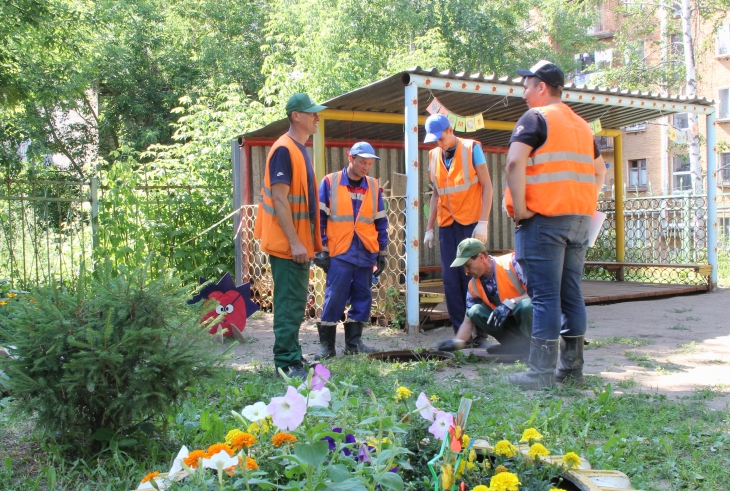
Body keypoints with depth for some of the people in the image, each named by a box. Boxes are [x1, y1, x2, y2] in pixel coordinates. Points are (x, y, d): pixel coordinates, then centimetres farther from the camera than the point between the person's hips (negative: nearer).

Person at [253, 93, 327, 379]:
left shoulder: (300, 150, 15)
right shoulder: (284, 149, -15)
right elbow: (279, 199, -20)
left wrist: (310, 241, 18)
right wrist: (295, 242, -22)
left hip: (299, 243, 10)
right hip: (288, 245, -10)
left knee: (296, 303, 14)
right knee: (290, 304, -6)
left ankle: (291, 359, 23)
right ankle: (287, 364, 1)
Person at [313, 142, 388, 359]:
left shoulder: (374, 187, 10)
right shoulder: (329, 183, -1)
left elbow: (380, 223, 14)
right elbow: (319, 218, -1)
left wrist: (382, 253, 12)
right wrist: (321, 250, -5)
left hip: (366, 254, 4)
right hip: (339, 253, -4)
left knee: (362, 298, 6)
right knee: (334, 298, -5)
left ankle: (354, 342, 17)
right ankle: (326, 344, 5)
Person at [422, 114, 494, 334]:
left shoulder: (471, 148, -2)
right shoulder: (434, 156, 10)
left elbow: (487, 185, -4)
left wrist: (483, 222, -13)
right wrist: (429, 228, 12)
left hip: (470, 224, -4)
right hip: (446, 226, 4)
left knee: (471, 277, -4)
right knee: (450, 280, 1)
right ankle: (460, 331, 8)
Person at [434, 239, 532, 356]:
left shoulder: (511, 263, -17)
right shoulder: (473, 286, -1)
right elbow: (468, 321, 1)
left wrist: (510, 303, -31)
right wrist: (457, 342, -16)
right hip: (509, 322, 5)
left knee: (525, 306, -37)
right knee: (475, 312, -16)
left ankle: (530, 344, -11)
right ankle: (517, 344, -9)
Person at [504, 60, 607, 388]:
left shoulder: (535, 118, -4)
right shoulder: (581, 124, 19)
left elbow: (514, 162, -19)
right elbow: (599, 172, 26)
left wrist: (519, 208, -14)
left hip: (543, 218, -7)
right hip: (579, 219, 7)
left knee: (545, 296, -7)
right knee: (571, 294, 10)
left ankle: (541, 373, -5)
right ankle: (572, 368, 15)